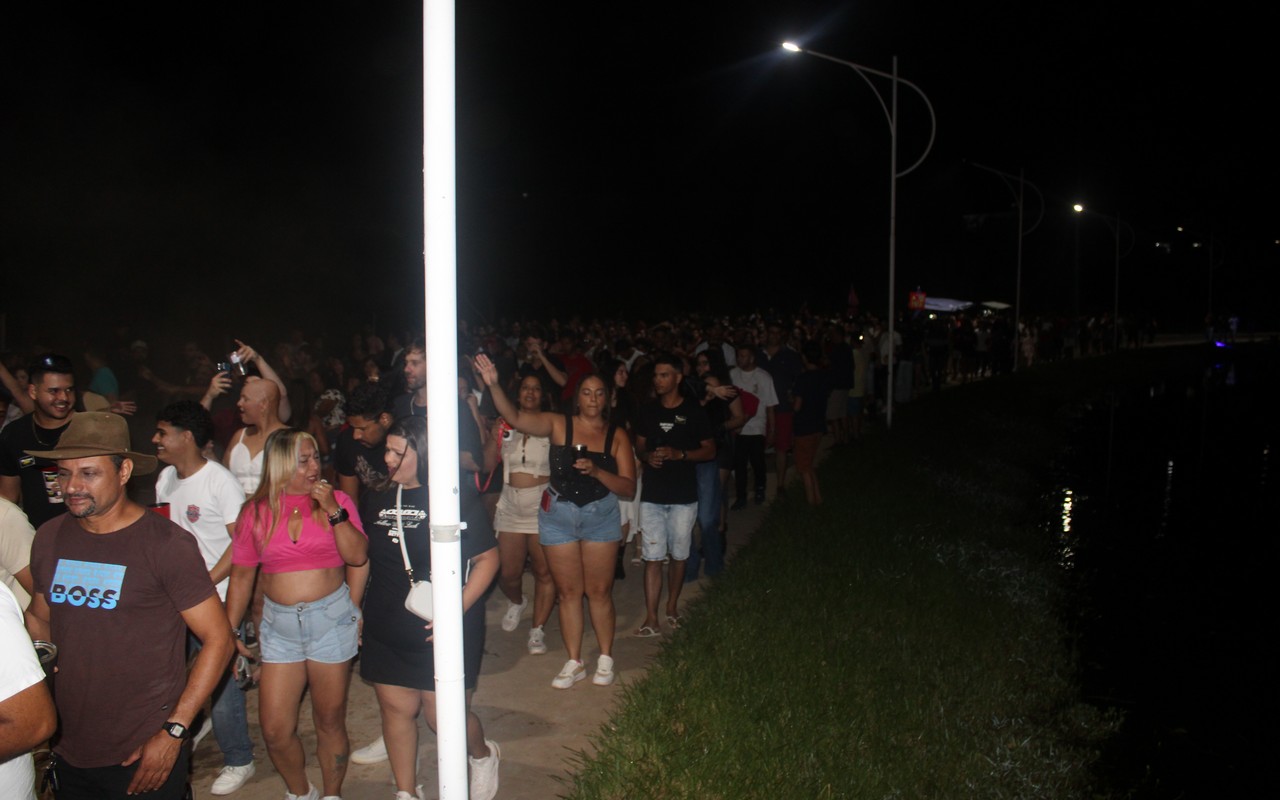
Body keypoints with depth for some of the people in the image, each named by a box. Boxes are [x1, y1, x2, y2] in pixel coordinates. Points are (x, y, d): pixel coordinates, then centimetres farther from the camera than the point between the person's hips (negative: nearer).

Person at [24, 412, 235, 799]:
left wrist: (174, 731, -16)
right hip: (69, 753, 5)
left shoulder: (166, 544, -15)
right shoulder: (49, 538, 2)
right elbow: (39, 619, 17)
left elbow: (218, 639, -14)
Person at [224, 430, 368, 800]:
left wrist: (333, 510, -16)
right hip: (279, 623, 2)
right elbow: (241, 575, 8)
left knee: (330, 721, 9)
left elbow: (358, 557, -10)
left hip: (331, 619, -1)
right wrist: (229, 630, 6)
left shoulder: (337, 500, -1)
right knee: (275, 731, 4)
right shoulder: (256, 511, 2)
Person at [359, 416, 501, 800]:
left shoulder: (458, 499, -10)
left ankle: (483, 755, 34)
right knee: (397, 710, 12)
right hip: (386, 631, 5)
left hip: (441, 631, -5)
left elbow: (487, 557, -8)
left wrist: (457, 609, -16)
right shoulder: (375, 501, 6)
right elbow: (361, 559, 18)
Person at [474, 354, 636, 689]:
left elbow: (628, 488, -6)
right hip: (558, 515, 0)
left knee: (599, 590, 6)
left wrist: (596, 471, -22)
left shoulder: (617, 436, -3)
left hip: (601, 516, 0)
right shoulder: (559, 425, -4)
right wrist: (493, 385, -30)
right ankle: (574, 662, 20)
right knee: (568, 591, 8)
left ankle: (606, 658, 23)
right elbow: (515, 417, -16)